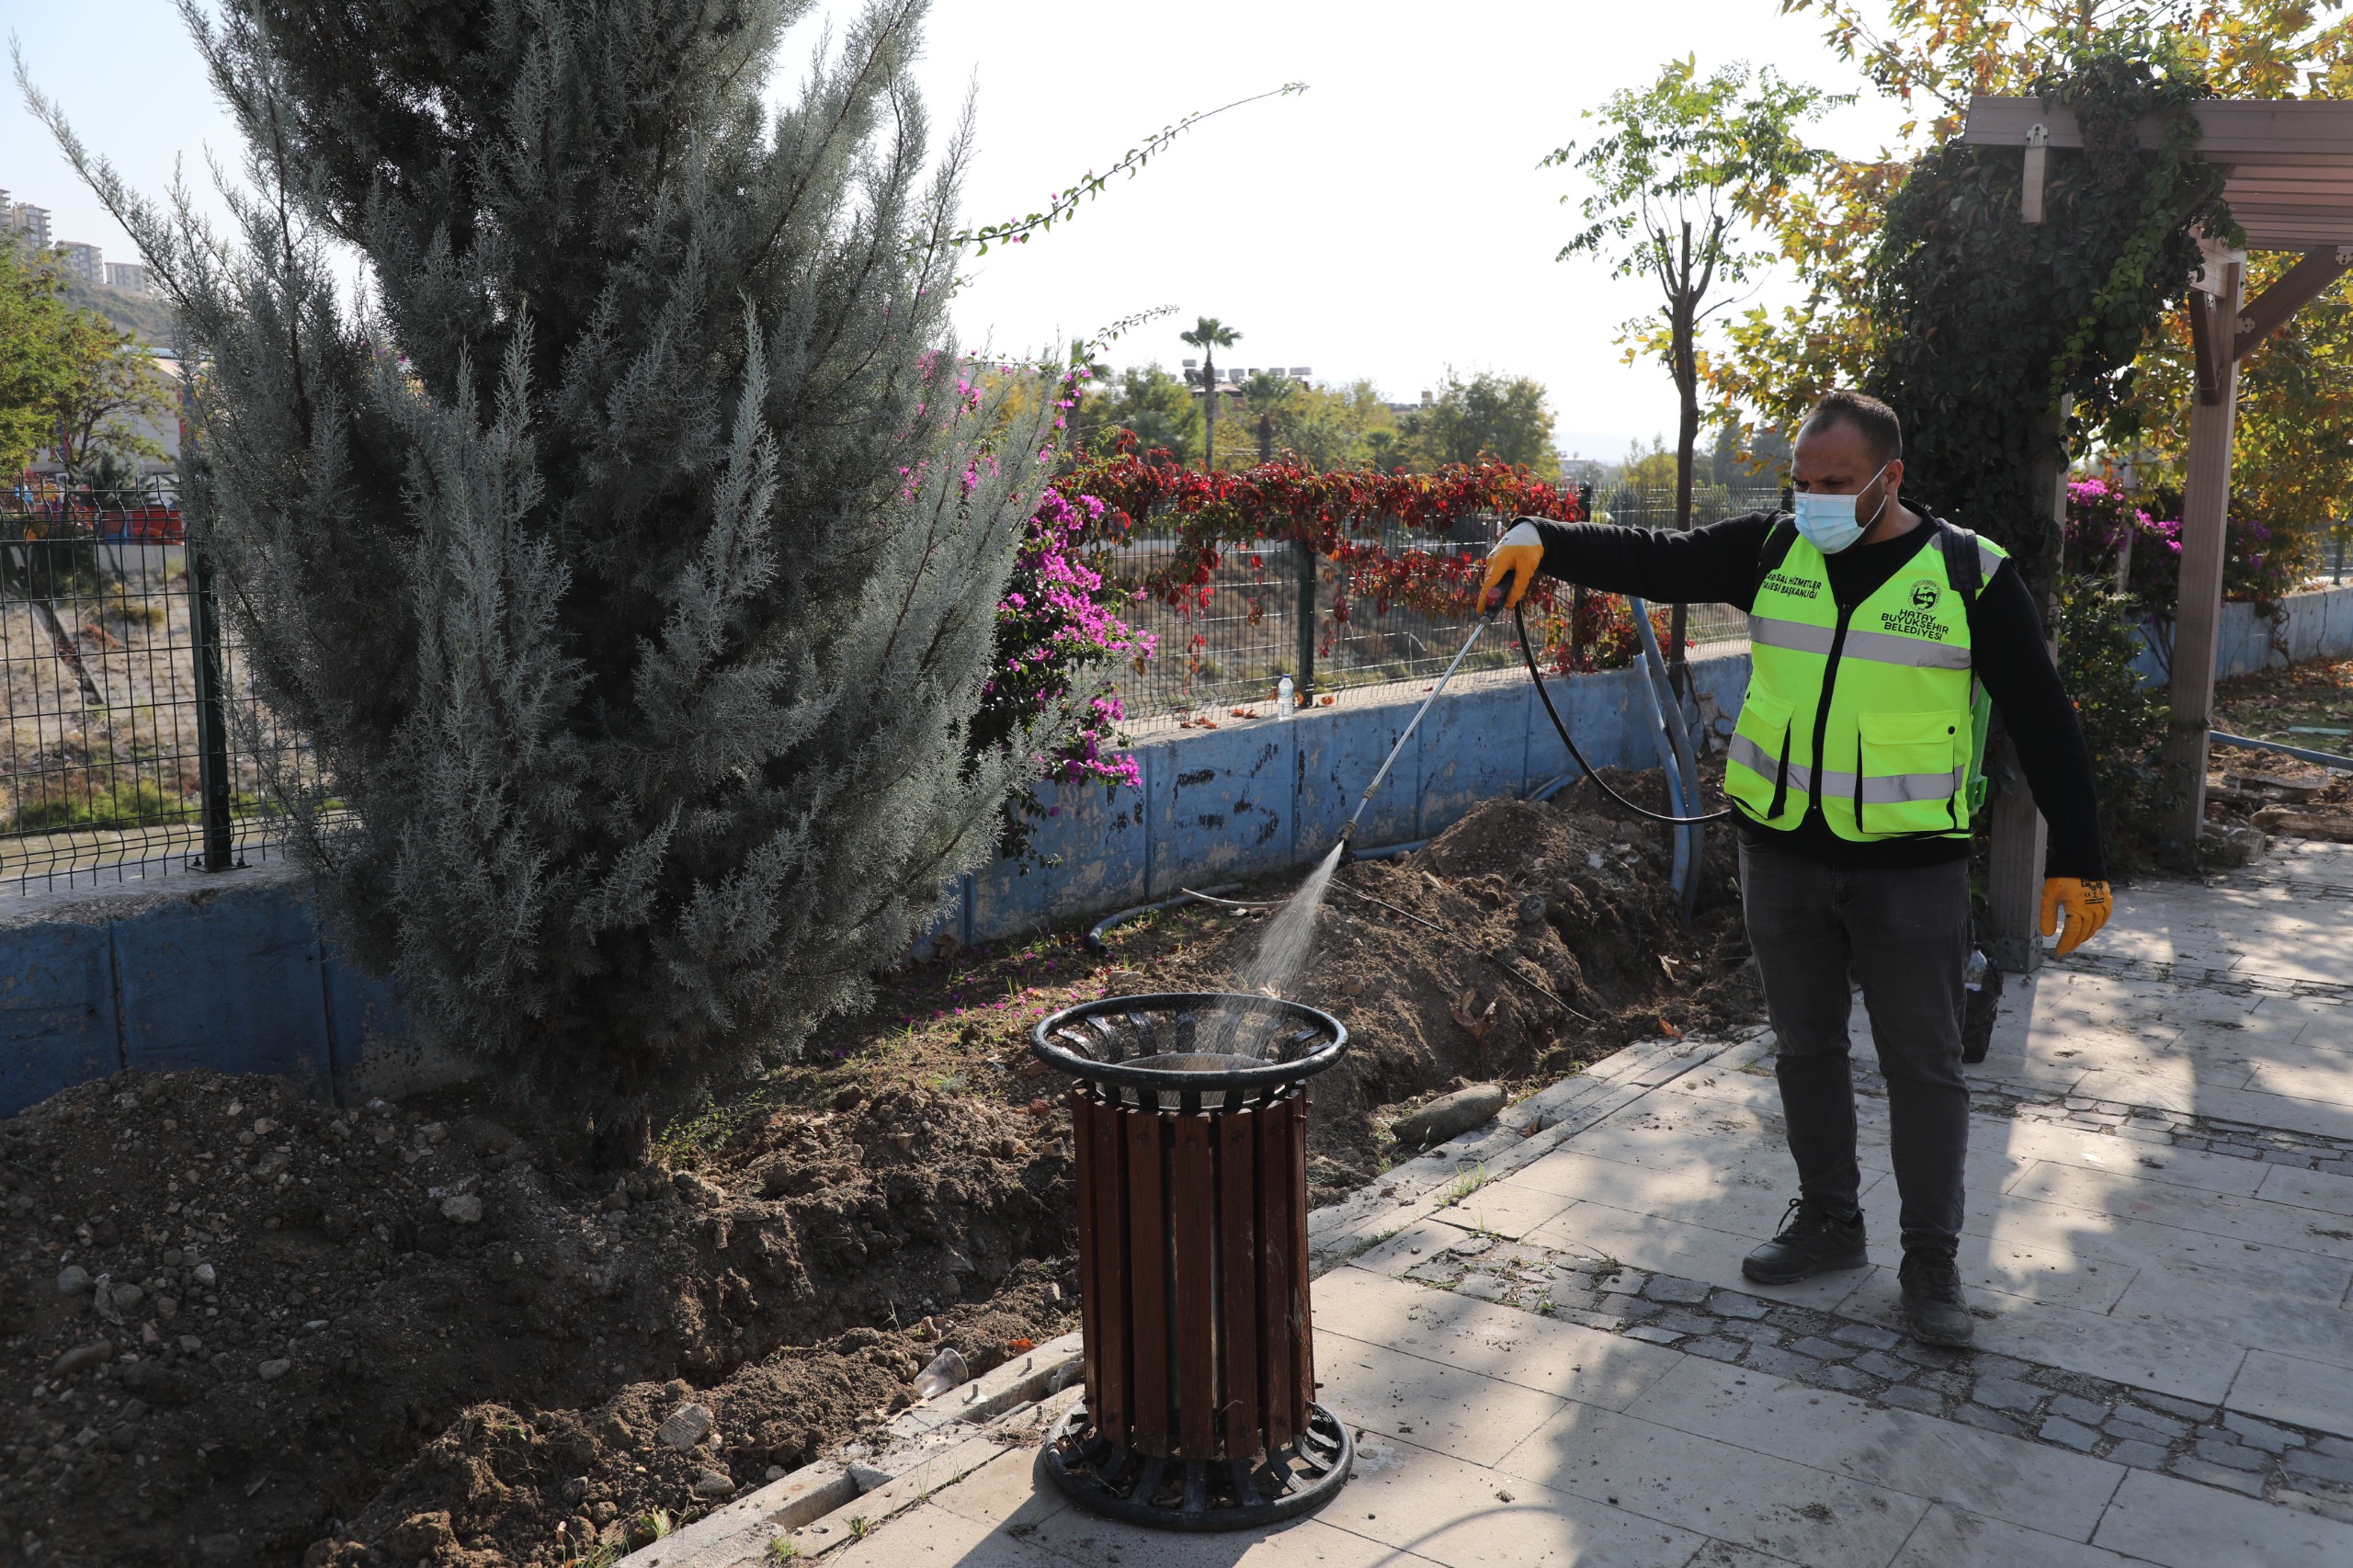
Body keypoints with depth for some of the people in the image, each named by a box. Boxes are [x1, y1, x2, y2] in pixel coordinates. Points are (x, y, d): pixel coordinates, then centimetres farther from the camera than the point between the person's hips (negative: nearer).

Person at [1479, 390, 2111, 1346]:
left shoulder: (1970, 575, -6)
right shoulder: (1772, 551, 2)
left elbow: (2043, 722, -3)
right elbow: (1649, 561, -1)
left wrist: (2076, 860, -5)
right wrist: (1542, 539, -20)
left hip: (1911, 866, -3)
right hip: (1782, 851, 3)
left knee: (1923, 1064, 5)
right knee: (1805, 1046, 14)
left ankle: (1931, 1262, 19)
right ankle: (1827, 1222, 32)